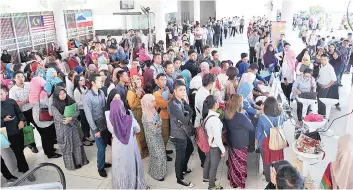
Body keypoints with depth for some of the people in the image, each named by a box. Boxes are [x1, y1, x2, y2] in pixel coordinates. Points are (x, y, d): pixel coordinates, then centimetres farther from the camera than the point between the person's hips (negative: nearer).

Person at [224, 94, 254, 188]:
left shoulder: (226, 113, -11)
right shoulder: (241, 116, -31)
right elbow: (251, 128, -17)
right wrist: (248, 120, 2)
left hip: (231, 141, 6)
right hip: (240, 144, -6)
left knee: (233, 160, 25)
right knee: (240, 163, 14)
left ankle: (232, 177, 43)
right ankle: (239, 182, 31)